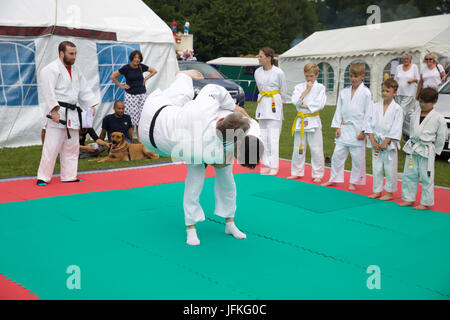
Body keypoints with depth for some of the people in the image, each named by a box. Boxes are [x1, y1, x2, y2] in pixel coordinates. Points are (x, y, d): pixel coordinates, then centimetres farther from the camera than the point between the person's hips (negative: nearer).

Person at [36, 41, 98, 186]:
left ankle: (69, 176, 23)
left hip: (72, 114, 8)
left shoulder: (75, 70, 17)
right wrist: (54, 110, -24)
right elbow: (48, 91, -17)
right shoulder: (51, 69, -10)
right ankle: (43, 177, 1)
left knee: (72, 147, 13)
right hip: (58, 114, -8)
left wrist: (91, 105, 10)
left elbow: (84, 89, 20)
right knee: (52, 147, -8)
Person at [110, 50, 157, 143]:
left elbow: (154, 71, 17)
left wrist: (145, 78, 9)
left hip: (142, 94, 3)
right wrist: (121, 86, -1)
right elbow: (112, 77, 0)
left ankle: (140, 138, 10)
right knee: (132, 117, -8)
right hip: (130, 95, -3)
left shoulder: (141, 66, 4)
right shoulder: (126, 68, -5)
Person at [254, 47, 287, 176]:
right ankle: (267, 164, 16)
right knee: (264, 137, 7)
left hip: (275, 105, -5)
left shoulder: (278, 73, -10)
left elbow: (283, 91, 2)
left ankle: (274, 166, -2)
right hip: (262, 105, 5)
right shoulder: (258, 72, 4)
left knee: (273, 137, -7)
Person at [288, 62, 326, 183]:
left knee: (316, 150, -1)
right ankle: (297, 172, 22)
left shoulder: (320, 87, -1)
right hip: (300, 120, 3)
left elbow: (320, 104, -13)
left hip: (313, 121, -3)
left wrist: (304, 106, -12)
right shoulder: (299, 87, 7)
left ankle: (317, 174, 11)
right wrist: (307, 89, -9)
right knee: (298, 148, 10)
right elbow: (295, 101, -7)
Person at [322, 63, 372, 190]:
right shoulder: (344, 92, 7)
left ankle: (353, 182, 17)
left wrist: (363, 131, -10)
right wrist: (337, 126, 3)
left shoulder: (366, 93, -6)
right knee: (337, 155, 7)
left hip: (357, 130, -4)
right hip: (344, 128, 4)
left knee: (357, 158, 3)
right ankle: (333, 179, 20)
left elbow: (368, 113, -7)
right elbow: (339, 110, 10)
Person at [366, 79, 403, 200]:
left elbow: (396, 129, -10)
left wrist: (385, 142, -13)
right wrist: (373, 140, -6)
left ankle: (389, 192, 15)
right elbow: (369, 123, 3)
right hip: (376, 143, 4)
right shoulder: (376, 107, 4)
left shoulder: (397, 109, -7)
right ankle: (377, 191, 23)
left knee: (390, 169, 2)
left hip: (389, 144, -3)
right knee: (376, 168, 10)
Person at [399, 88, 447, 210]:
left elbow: (441, 137, -2)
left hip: (426, 151, -5)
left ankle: (425, 203, 13)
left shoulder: (438, 118, -9)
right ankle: (408, 199, 24)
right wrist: (412, 144, 13)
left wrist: (435, 151, 2)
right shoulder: (415, 114, 5)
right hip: (412, 150, 5)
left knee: (426, 177, 2)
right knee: (409, 175, 11)